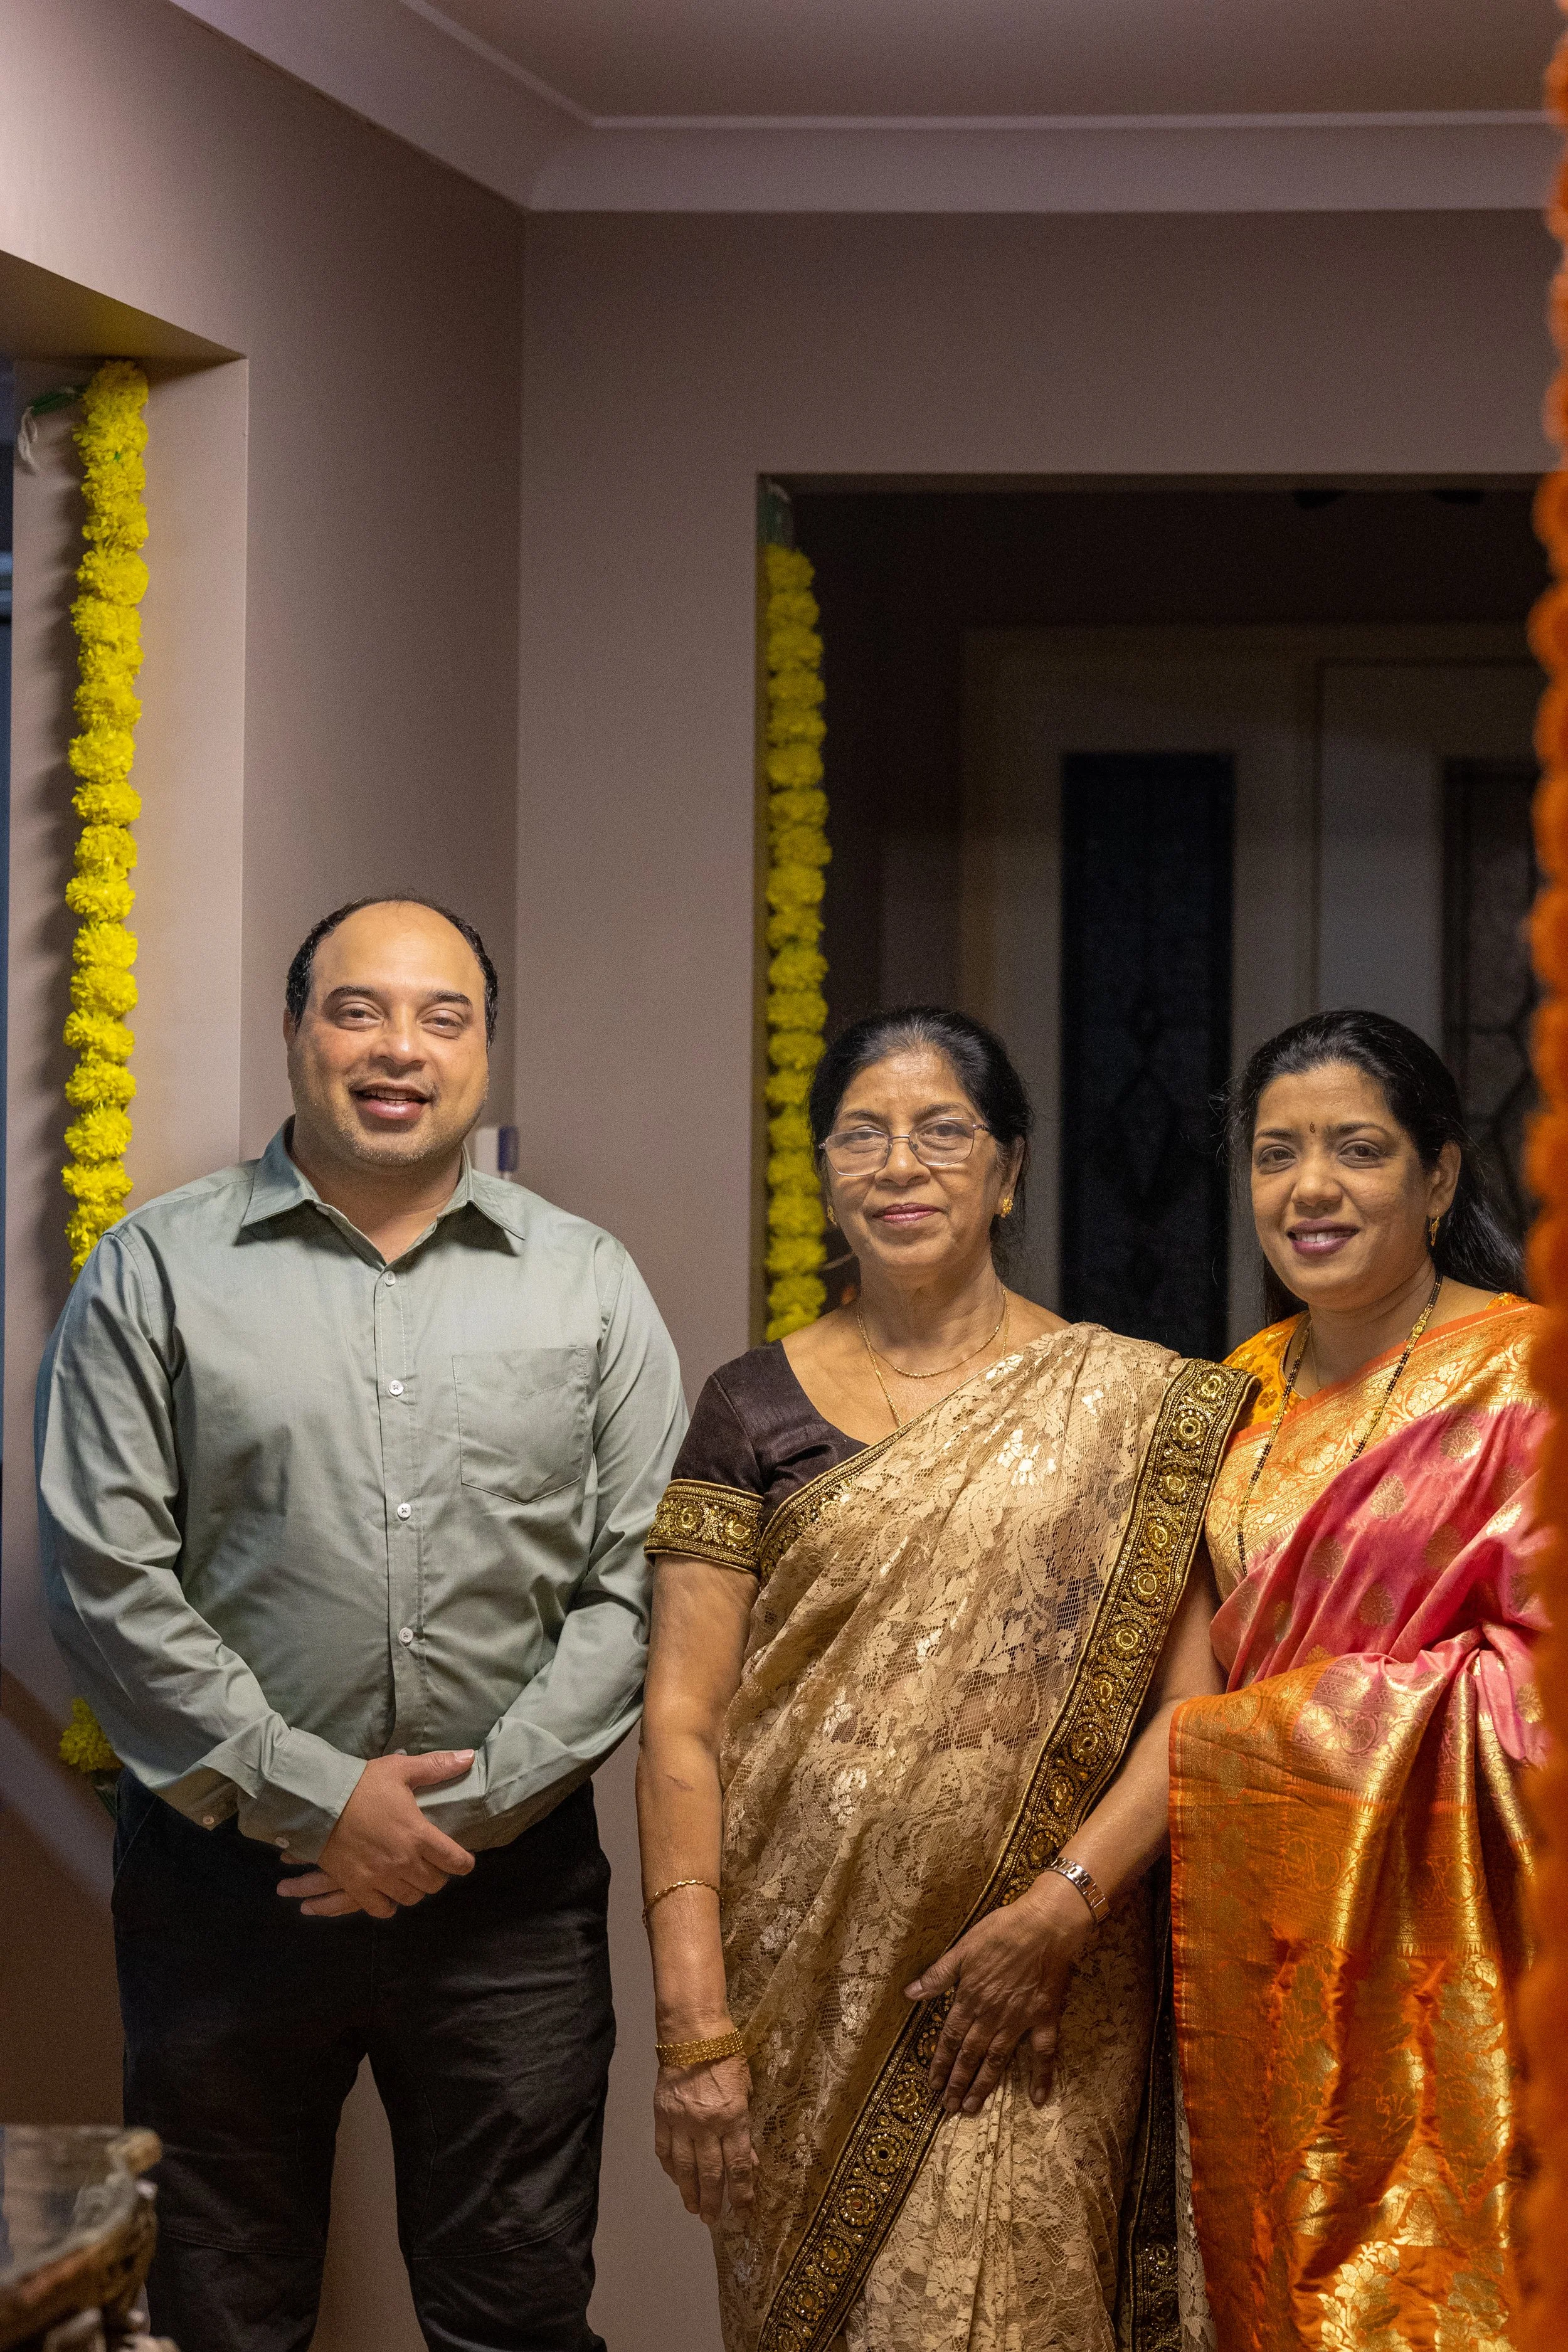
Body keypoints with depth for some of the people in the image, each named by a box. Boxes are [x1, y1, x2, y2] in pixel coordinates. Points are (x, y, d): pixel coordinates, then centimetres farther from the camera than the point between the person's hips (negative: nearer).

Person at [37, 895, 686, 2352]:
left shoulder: (588, 1287, 7)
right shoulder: (159, 1273, 2)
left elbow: (635, 1586, 1)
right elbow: (108, 1580, -5)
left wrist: (470, 1802, -9)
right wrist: (313, 1795, -11)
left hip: (507, 1882, 1)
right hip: (225, 1870, -1)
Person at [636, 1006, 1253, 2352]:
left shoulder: (1127, 1409, 3)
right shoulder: (756, 1409, 6)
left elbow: (1192, 1701, -1)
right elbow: (683, 1719, 0)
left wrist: (1064, 1901, -15)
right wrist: (693, 2024, -8)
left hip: (1036, 2002, -1)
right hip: (796, 1999, 2)